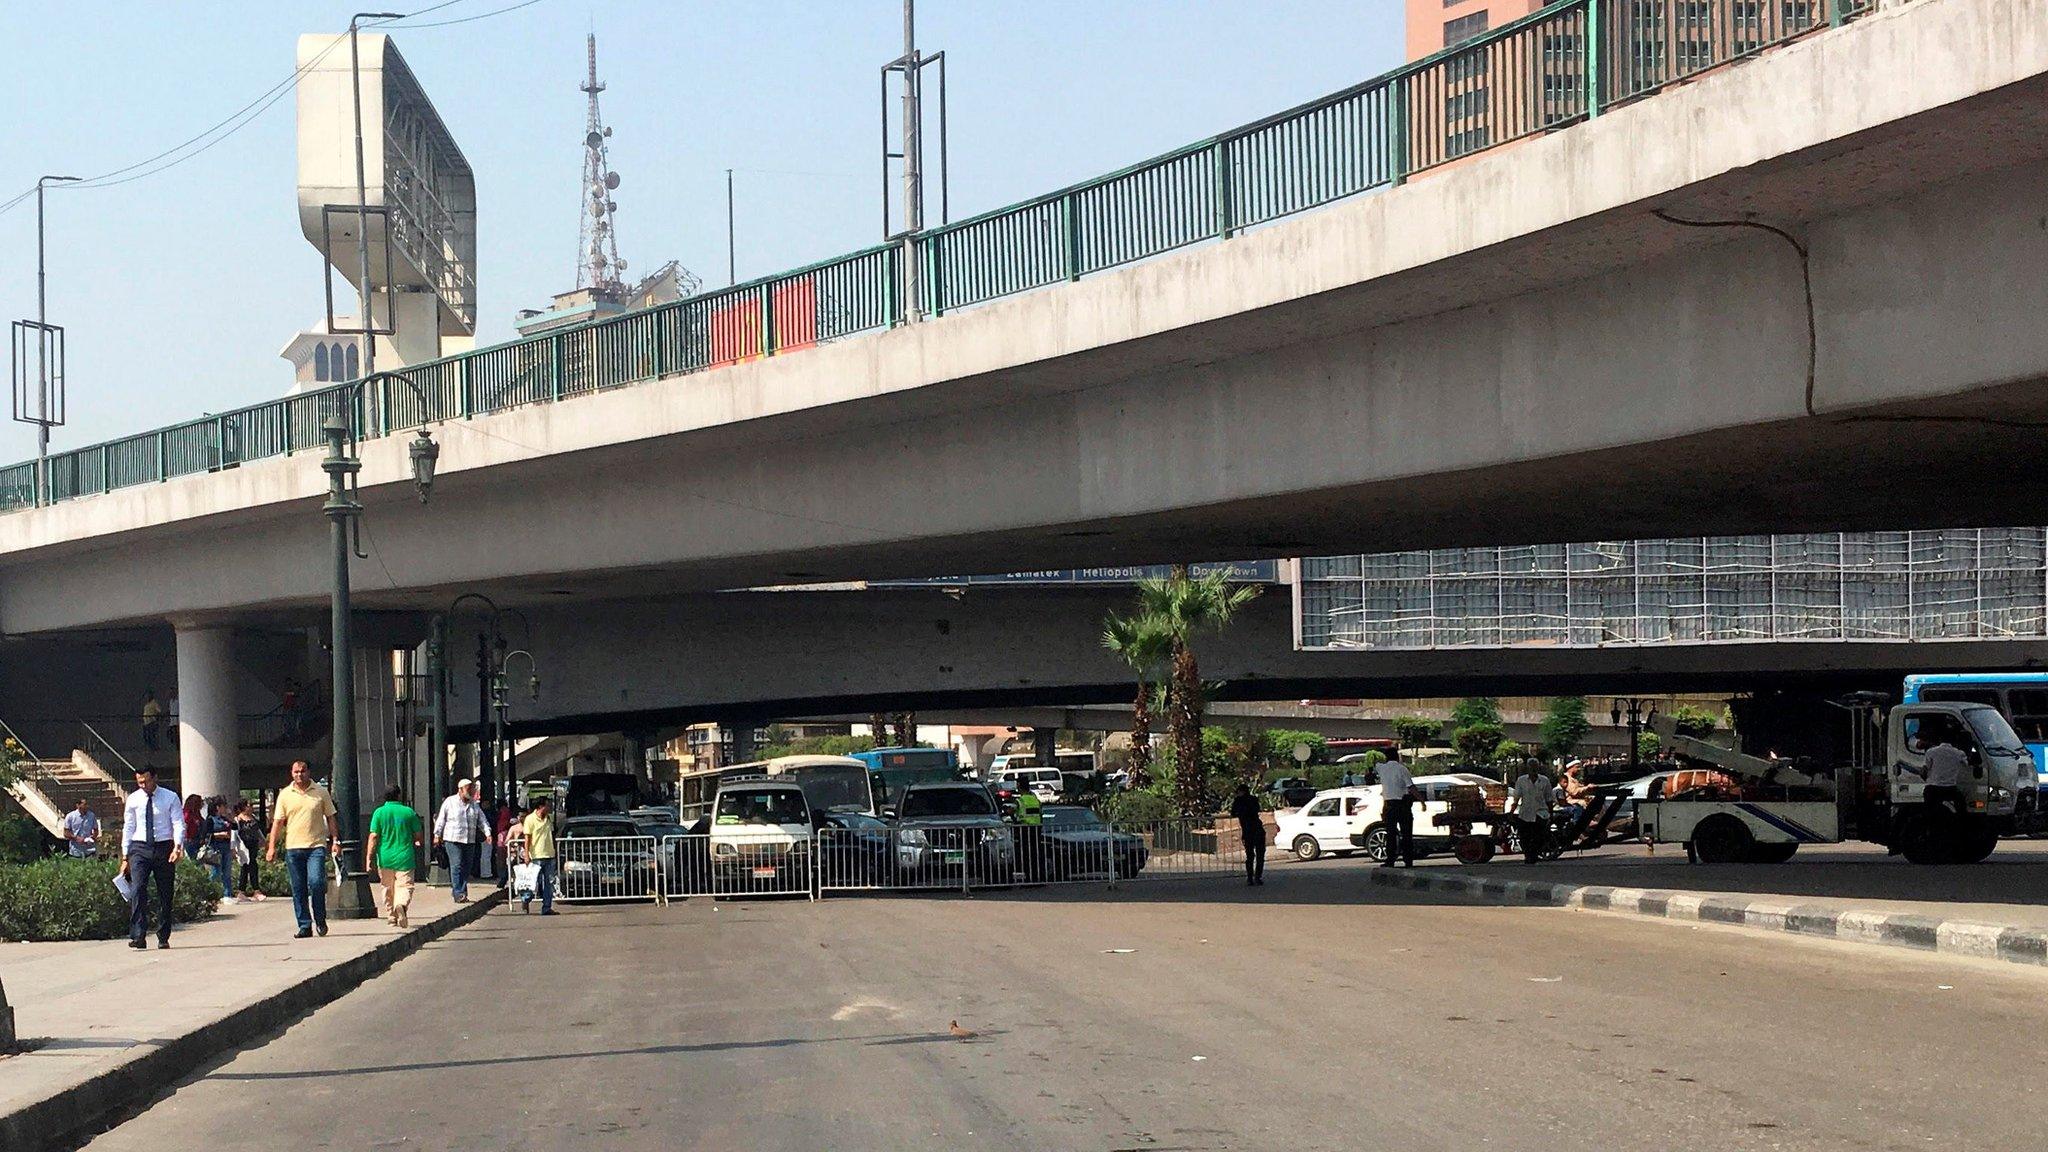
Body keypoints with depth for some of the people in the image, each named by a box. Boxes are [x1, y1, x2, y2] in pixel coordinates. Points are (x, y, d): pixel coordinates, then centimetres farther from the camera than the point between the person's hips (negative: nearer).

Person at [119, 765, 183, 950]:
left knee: (165, 893, 5)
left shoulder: (170, 798, 2)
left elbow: (179, 824, -4)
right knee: (138, 889, -17)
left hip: (164, 847, 0)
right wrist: (125, 856, 5)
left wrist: (177, 846, -22)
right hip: (139, 848, 0)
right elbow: (128, 828, 10)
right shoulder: (133, 800, 7)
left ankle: (163, 938, 14)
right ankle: (138, 936, -22)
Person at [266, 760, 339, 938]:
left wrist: (335, 840, 3)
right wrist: (272, 847, 2)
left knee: (316, 882, -17)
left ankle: (320, 919, 2)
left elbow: (330, 818, 12)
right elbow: (278, 822, 9)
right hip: (293, 848, 2)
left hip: (316, 846, -2)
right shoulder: (285, 795, 8)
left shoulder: (321, 792, 7)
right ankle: (304, 926, 8)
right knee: (298, 889, 2)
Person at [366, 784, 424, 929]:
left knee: (388, 890, 15)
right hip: (404, 858, -1)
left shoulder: (379, 812, -2)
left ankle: (392, 918, 21)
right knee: (404, 886, -2)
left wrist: (369, 857, -5)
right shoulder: (409, 812, -1)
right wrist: (412, 842, 28)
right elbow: (418, 836, 5)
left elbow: (373, 837, -7)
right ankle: (402, 904, -32)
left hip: (385, 858, 1)